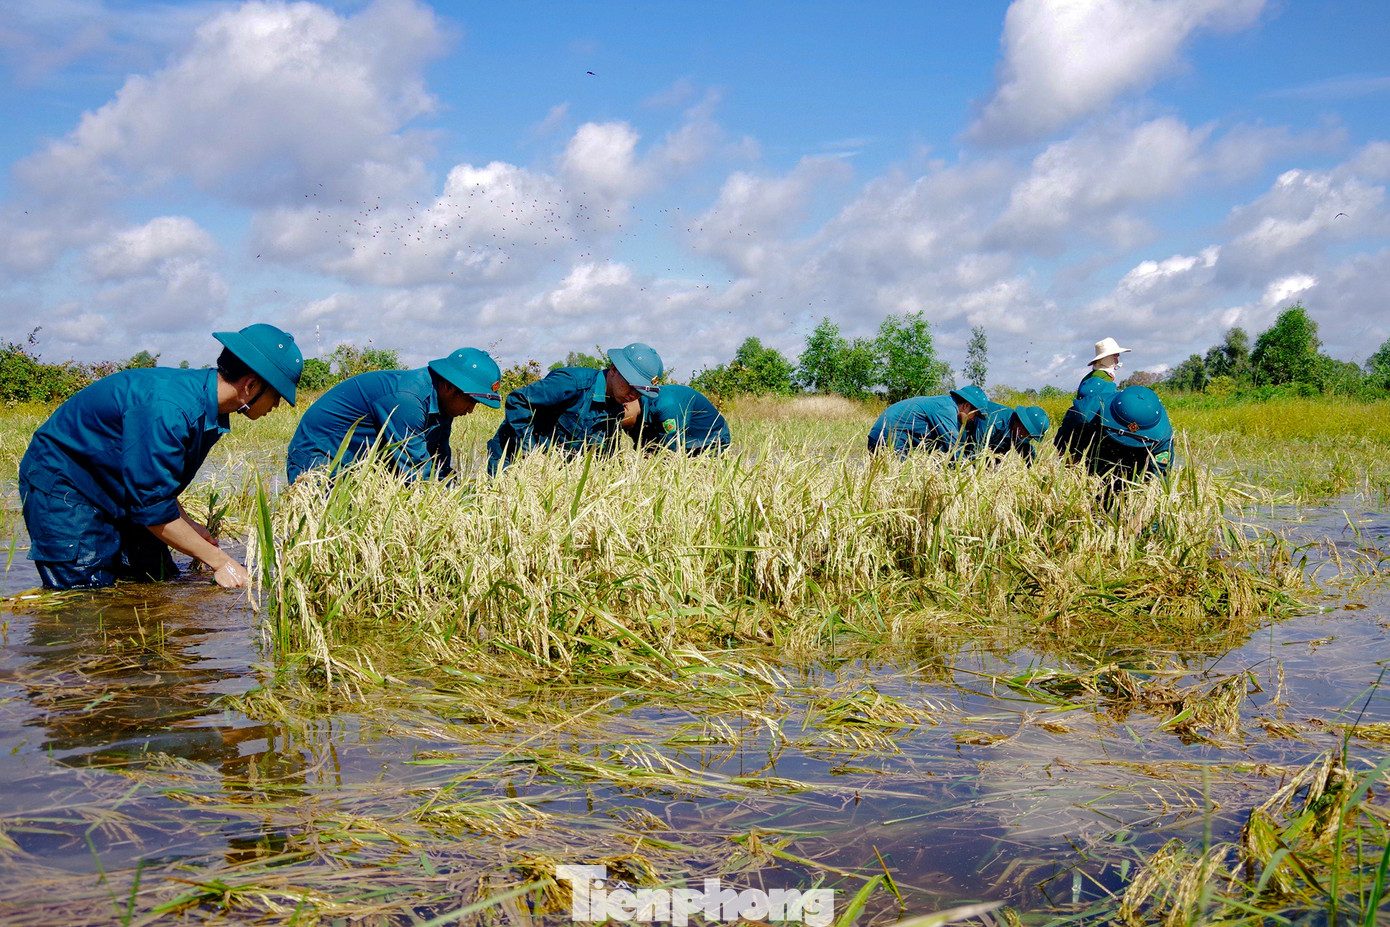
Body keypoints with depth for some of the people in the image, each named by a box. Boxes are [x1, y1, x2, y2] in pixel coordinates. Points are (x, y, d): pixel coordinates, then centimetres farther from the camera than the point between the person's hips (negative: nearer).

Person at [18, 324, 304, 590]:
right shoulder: (165, 410, -33)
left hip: (117, 489, 9)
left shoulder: (204, 404, -4)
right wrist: (220, 561, -23)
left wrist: (185, 524, 1)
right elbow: (152, 509, -29)